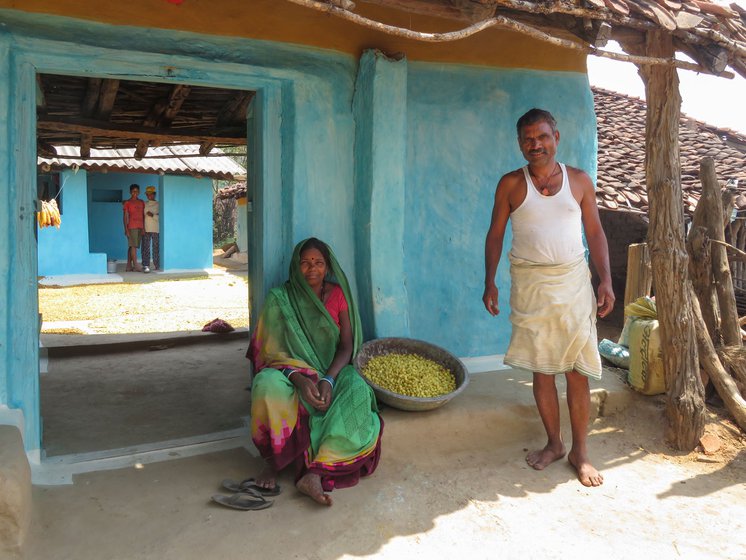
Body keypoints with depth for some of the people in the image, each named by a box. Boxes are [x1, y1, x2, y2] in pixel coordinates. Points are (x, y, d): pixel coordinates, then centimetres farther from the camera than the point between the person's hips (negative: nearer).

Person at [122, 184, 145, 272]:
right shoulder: (127, 203, 1)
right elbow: (125, 217, -3)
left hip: (140, 227, 5)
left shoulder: (141, 203, 15)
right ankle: (135, 265, -13)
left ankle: (129, 266, 8)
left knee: (131, 246, 7)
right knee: (133, 246, -10)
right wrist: (126, 229, -10)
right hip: (131, 227, -5)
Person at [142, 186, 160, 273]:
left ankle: (156, 266, 7)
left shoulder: (158, 204, 6)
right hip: (145, 229, 2)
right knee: (146, 248, -5)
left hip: (155, 229, -2)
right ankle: (145, 266, -7)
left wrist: (153, 215, -14)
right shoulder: (144, 204, 15)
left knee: (156, 248, -1)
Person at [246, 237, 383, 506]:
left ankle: (314, 473, -40)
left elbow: (347, 345, -1)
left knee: (358, 391, -33)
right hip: (290, 373, -1)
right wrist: (300, 379, -28)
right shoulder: (280, 299, -3)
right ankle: (272, 459, -19)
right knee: (268, 385, -37)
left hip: (332, 371, 2)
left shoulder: (337, 295, 3)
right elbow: (273, 350, -9)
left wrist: (328, 379, -20)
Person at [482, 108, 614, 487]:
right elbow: (495, 234, 5)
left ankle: (579, 452, 15)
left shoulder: (579, 180, 5)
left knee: (578, 371, 1)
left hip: (573, 282, 1)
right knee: (542, 370, 7)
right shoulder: (511, 184, 2)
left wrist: (605, 280, 0)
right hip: (529, 284, 0)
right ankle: (553, 444, 23)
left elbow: (595, 232, 7)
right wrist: (490, 282, -1)